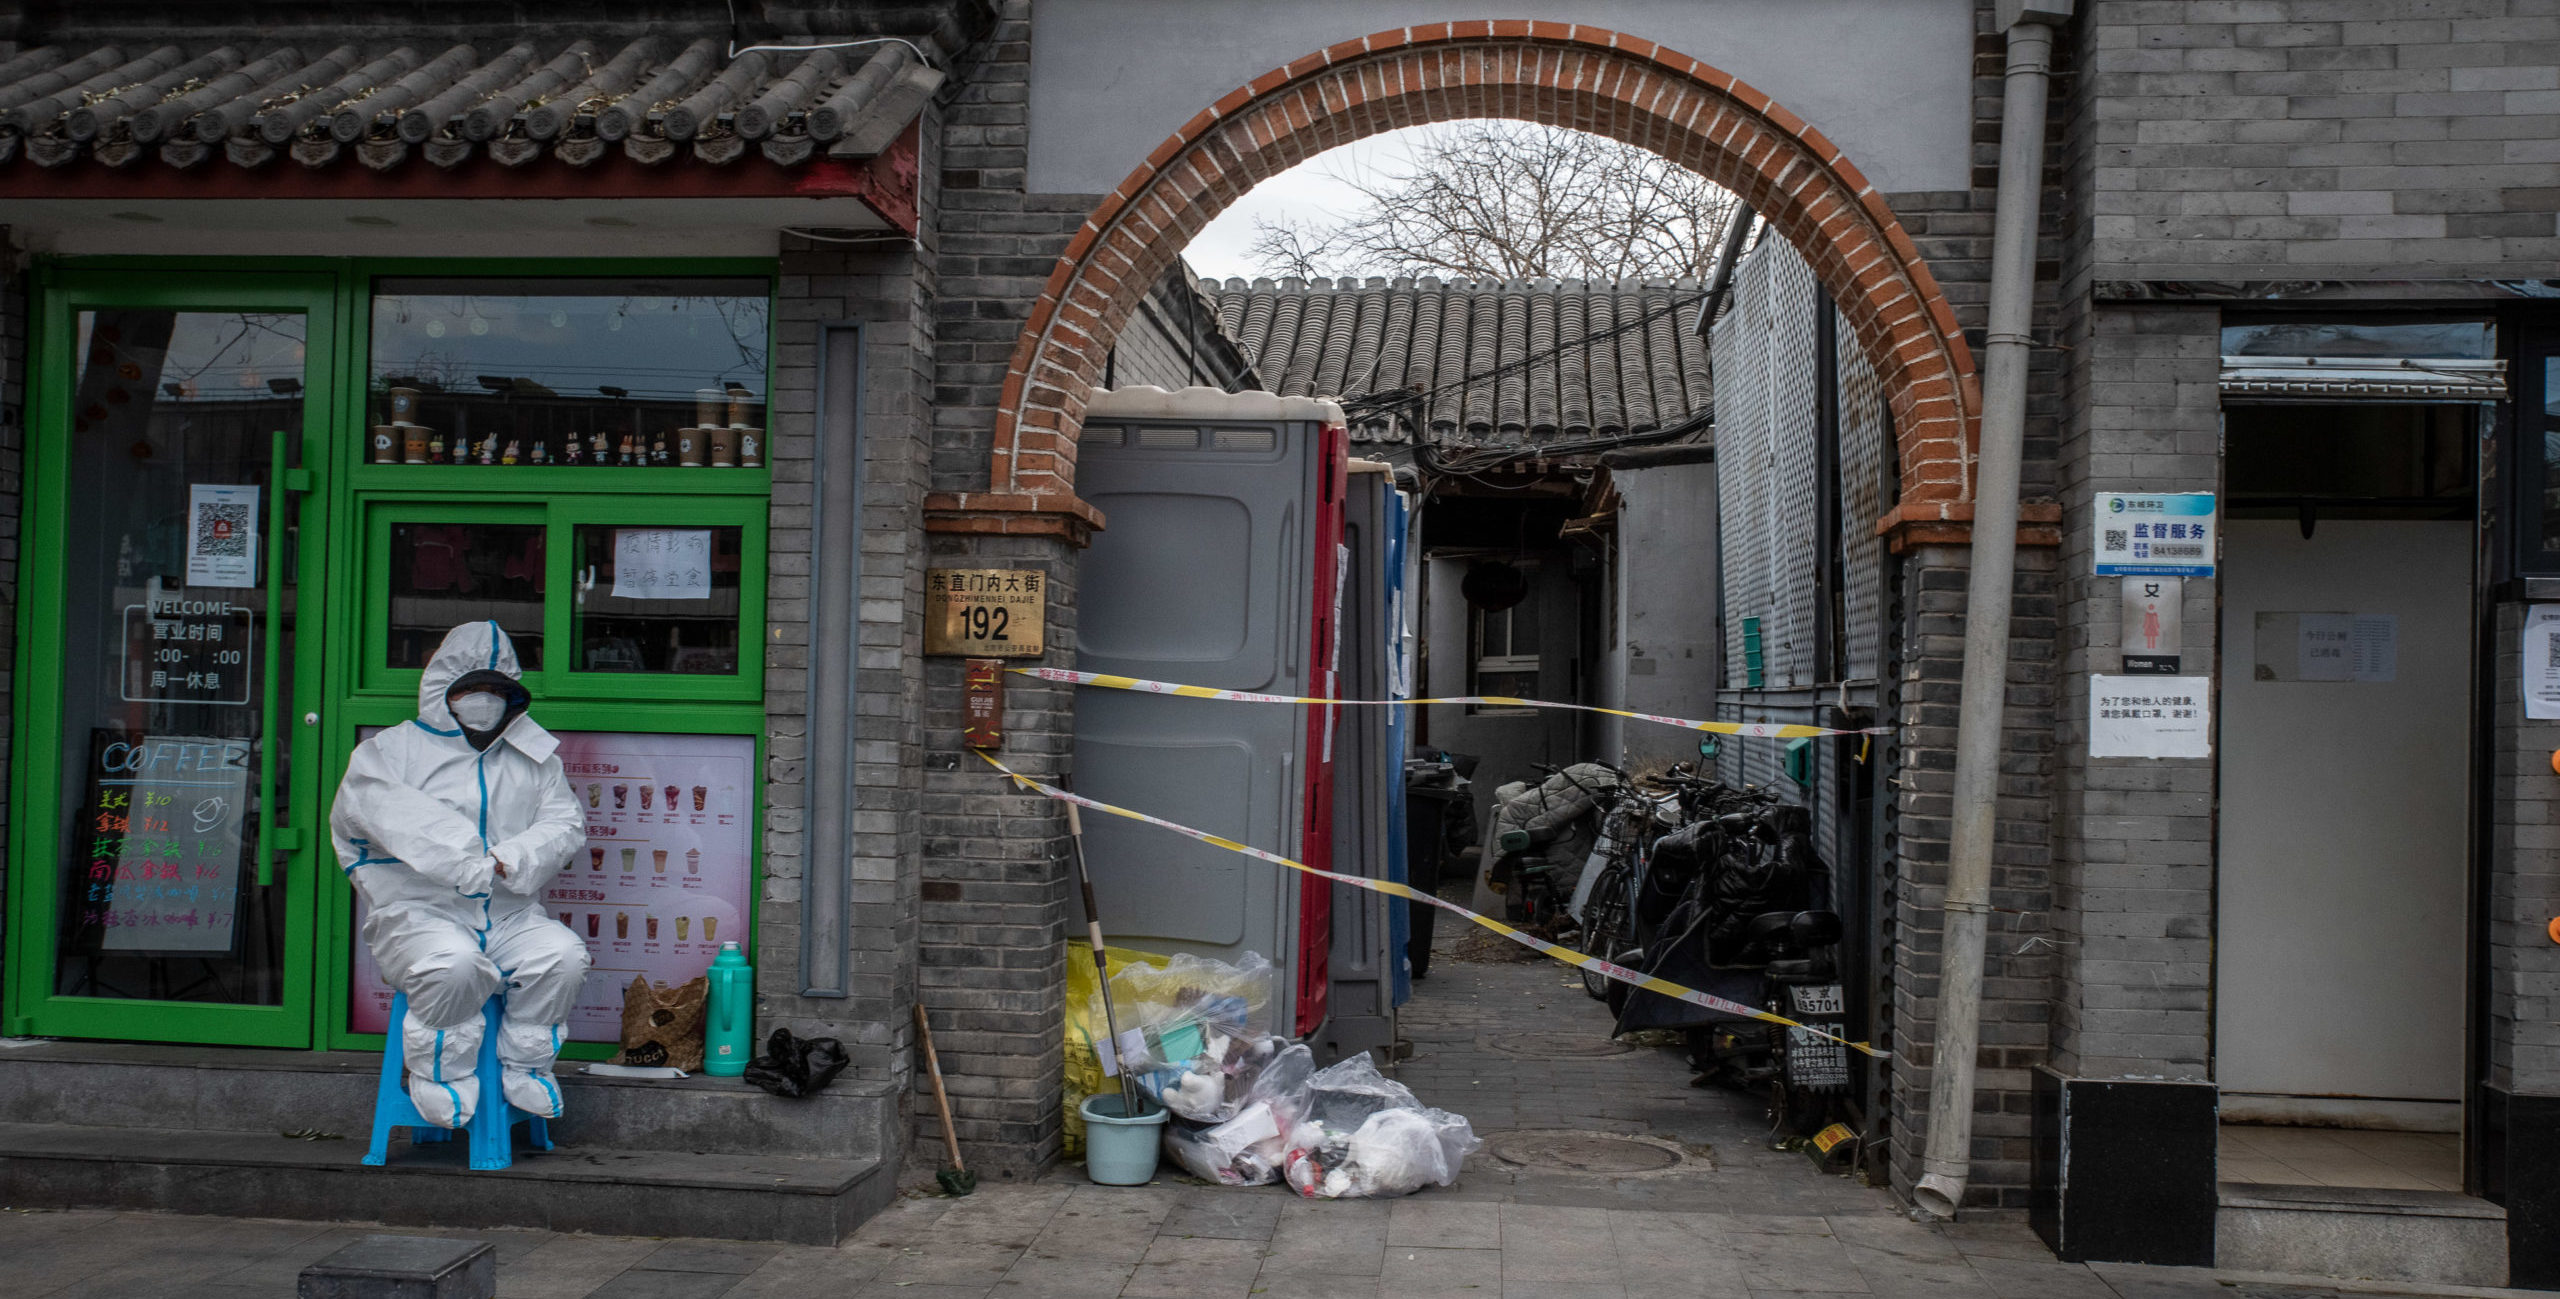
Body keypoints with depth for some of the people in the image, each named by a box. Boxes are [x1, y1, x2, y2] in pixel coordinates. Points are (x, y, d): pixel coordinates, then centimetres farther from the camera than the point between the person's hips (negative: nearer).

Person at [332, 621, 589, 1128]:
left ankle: (524, 1064, -3)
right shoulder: (391, 749, 8)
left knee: (563, 953, -26)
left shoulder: (533, 758, 19)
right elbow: (379, 811, -12)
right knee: (453, 962, -36)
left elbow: (565, 823, 8)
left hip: (510, 915, 3)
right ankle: (440, 1072, -10)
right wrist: (465, 861, -24)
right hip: (417, 911, -3)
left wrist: (511, 861, -14)